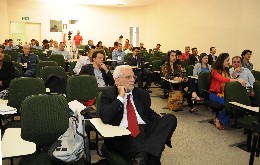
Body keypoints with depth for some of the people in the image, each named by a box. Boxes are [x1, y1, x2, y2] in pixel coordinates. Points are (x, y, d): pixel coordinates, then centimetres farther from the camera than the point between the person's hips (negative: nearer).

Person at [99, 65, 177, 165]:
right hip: (122, 134, -6)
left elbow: (151, 114, 21)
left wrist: (163, 127, -1)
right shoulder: (108, 93, 6)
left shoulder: (142, 94, 19)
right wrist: (120, 97, -8)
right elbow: (105, 118, -8)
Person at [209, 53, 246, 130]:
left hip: (224, 94, 7)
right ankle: (219, 120, -8)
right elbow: (223, 80, -28)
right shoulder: (215, 71, -9)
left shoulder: (226, 71, 15)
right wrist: (237, 80, -35)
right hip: (215, 94, -6)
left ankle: (220, 120, -10)